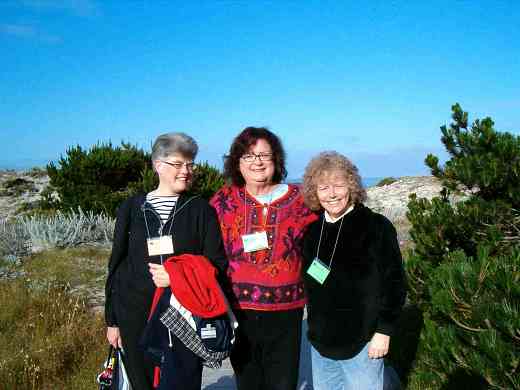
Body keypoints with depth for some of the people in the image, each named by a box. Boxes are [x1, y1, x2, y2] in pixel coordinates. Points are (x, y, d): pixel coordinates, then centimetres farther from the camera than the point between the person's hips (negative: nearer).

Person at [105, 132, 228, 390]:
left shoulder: (201, 210, 1)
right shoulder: (131, 208, 4)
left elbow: (218, 264, 0)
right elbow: (116, 266, 8)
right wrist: (112, 320, 8)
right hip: (135, 316, 1)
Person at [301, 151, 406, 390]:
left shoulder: (376, 226, -11)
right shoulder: (313, 230, 3)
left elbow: (394, 282, -10)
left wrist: (384, 331, -12)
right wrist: (314, 326, 15)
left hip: (362, 342, -5)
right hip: (320, 341, 5)